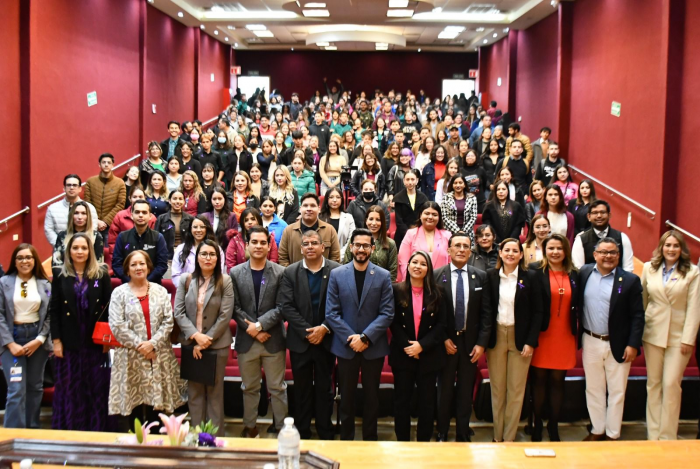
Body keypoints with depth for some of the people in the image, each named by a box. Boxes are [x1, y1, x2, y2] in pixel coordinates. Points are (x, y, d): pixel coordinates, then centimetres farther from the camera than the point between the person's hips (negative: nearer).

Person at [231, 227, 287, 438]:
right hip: (246, 339, 2)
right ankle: (249, 427, 27)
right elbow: (235, 308, -1)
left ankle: (282, 427, 17)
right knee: (249, 388, 14)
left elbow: (281, 307, -7)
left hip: (273, 339, -2)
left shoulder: (280, 273, -3)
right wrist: (252, 331, -9)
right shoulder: (236, 273, 3)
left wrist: (259, 325, -14)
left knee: (277, 388, 6)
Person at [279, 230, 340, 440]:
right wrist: (307, 331, -14)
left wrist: (324, 328, -15)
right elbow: (286, 306, -6)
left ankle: (326, 434, 23)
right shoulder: (290, 272, 0)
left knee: (324, 388, 10)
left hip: (326, 339, -1)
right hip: (300, 340, 1)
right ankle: (302, 434, 23)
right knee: (302, 389, 11)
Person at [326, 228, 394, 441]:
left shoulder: (383, 276, -2)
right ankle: (346, 439, 24)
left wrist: (365, 338, -15)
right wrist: (351, 338, -12)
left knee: (372, 396, 11)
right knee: (347, 396, 11)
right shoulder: (337, 274, 0)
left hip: (374, 347, 0)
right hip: (345, 346, 0)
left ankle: (370, 439, 25)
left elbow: (387, 313, -6)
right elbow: (331, 313, -4)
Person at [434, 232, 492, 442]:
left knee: (466, 391, 9)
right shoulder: (436, 276, -4)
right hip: (446, 342, -1)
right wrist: (443, 339, -8)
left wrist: (481, 343, -5)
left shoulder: (481, 277, 2)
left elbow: (486, 312, 1)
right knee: (445, 390, 8)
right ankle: (442, 433, 22)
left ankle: (463, 434, 22)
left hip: (470, 342, 2)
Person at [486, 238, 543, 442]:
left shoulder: (530, 277, -2)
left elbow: (537, 312, -1)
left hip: (520, 338, -1)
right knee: (497, 389, 7)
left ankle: (509, 438, 16)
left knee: (516, 390, 4)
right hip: (496, 337, 1)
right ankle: (497, 436, 18)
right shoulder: (490, 276, 0)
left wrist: (531, 341, -7)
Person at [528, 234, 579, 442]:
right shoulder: (535, 271, -6)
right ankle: (537, 425, 20)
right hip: (542, 335, -3)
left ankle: (553, 426, 22)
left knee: (558, 381, 9)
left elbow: (577, 305, 10)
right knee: (539, 379, 6)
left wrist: (576, 332, 3)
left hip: (565, 337, 3)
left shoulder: (574, 275, 7)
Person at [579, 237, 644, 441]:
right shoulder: (584, 273, 0)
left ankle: (613, 434, 23)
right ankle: (597, 430, 29)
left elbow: (637, 316, -7)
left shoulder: (630, 280, -7)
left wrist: (633, 344, -11)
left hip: (618, 345, -2)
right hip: (590, 342, 2)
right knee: (593, 389, 14)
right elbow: (576, 304, 3)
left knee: (616, 392, 9)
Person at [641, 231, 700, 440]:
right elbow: (642, 300, 6)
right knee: (653, 384, 9)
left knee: (671, 385, -2)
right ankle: (653, 435, 19)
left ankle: (668, 437, 11)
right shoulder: (649, 268, 3)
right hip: (652, 334, 3)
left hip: (678, 336, -3)